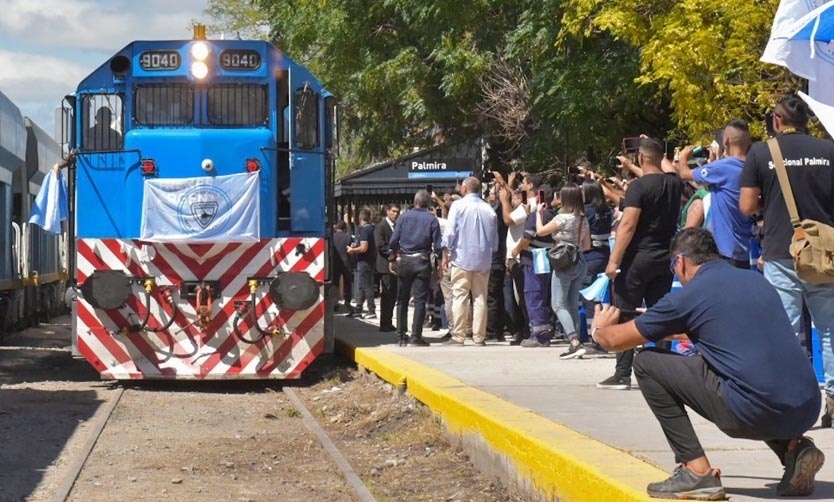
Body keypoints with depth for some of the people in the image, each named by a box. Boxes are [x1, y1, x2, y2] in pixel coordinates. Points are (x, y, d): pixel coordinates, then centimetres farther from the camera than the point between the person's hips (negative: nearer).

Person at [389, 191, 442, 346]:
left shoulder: (405, 216, 2)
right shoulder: (432, 219, -2)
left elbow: (394, 240, 0)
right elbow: (437, 245, -6)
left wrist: (393, 259, 9)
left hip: (404, 261, 2)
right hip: (422, 262, -2)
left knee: (402, 299, 11)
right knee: (420, 300, -1)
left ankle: (401, 335, 12)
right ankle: (416, 336, -6)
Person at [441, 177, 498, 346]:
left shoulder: (458, 205, -5)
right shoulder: (489, 209, 6)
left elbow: (449, 232, -9)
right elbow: (494, 238, 12)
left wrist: (445, 255, -2)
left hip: (461, 258, -3)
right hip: (483, 260, 4)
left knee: (459, 297, -1)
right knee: (480, 298, 7)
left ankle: (458, 336, -4)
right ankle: (479, 337, 6)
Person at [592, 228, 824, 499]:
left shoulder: (687, 296, 2)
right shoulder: (758, 280, 20)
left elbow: (614, 340, 13)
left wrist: (599, 328, 37)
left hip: (755, 414, -7)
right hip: (807, 411, 7)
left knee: (647, 363, 9)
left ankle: (697, 471, 6)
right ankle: (793, 448, 14)